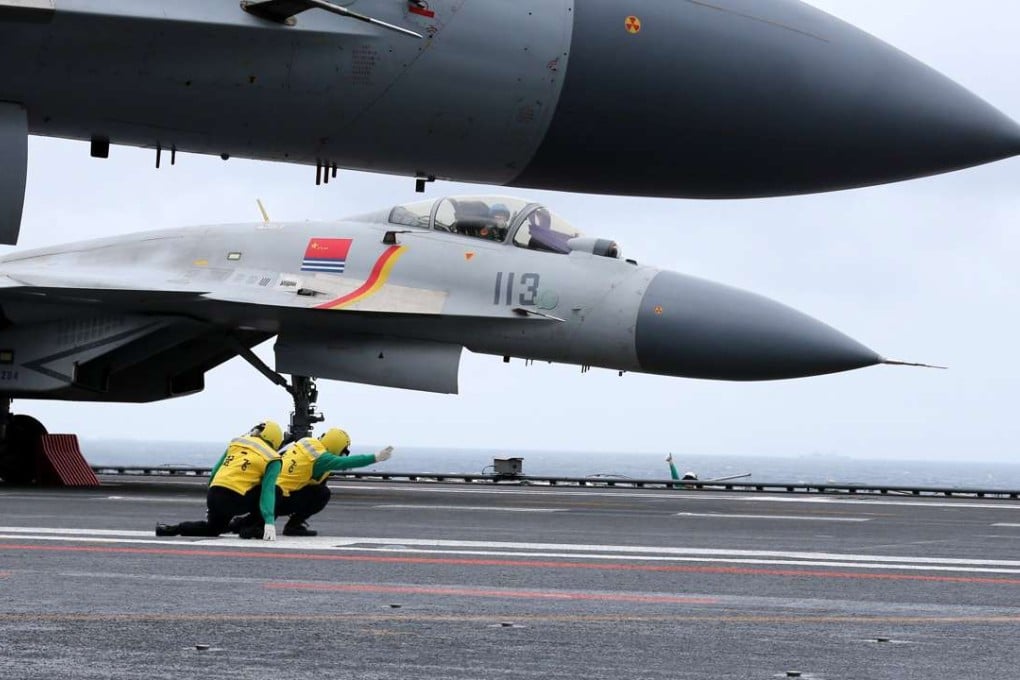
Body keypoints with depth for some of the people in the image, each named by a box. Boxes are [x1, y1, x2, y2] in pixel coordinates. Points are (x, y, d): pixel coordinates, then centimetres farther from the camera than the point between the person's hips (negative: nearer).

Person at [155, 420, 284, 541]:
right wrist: (269, 522, -12)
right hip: (235, 500, -5)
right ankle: (257, 529, 0)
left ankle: (170, 530, 14)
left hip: (213, 495, 5)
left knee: (213, 528, 32)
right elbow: (268, 491, -8)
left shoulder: (236, 443, 18)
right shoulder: (272, 459, 4)